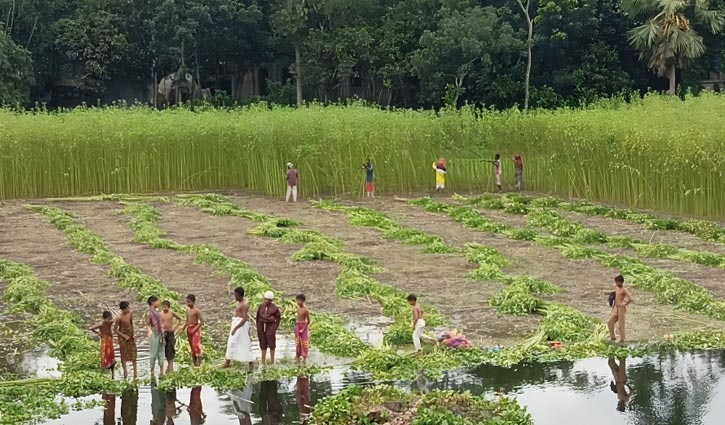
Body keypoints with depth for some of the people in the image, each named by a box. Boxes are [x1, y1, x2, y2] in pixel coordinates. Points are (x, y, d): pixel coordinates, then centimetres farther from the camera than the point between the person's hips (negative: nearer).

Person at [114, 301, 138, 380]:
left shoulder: (131, 313, -8)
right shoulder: (119, 318, -24)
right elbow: (115, 330, -14)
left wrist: (133, 333, 5)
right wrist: (124, 336, -14)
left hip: (130, 335, 4)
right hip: (122, 336, -4)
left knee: (133, 354, 4)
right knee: (124, 354, 6)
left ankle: (135, 374, 9)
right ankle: (125, 372, 21)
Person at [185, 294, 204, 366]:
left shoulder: (196, 310, -13)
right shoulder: (187, 310, 9)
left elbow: (202, 321, -15)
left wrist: (195, 329, -20)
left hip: (195, 329, -8)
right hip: (189, 329, 8)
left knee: (196, 345, -14)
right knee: (191, 346, 10)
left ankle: (199, 361, -12)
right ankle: (194, 361, 15)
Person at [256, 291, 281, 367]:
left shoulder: (274, 308, -7)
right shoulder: (261, 307, 4)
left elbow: (278, 317, 0)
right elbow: (258, 317, 10)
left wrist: (275, 327, -6)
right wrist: (258, 327, 6)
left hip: (270, 326, -4)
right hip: (261, 326, 4)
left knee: (271, 343, 0)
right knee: (263, 344, 8)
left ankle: (272, 362, 7)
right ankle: (263, 362, 14)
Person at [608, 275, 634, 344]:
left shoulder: (624, 290, -14)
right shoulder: (616, 287, 9)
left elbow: (631, 299, -21)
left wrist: (625, 304, -10)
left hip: (621, 309, -8)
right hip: (615, 308, 8)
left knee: (621, 325, -2)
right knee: (610, 323, 5)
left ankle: (622, 340, 6)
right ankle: (613, 337, 16)